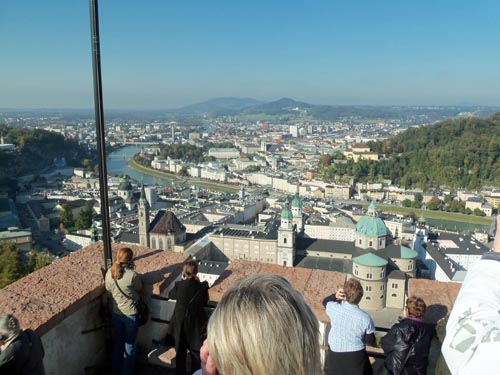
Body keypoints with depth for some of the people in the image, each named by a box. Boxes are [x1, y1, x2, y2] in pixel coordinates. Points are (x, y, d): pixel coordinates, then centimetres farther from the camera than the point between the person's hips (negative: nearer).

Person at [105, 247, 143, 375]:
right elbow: (139, 290, -6)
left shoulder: (109, 272, -8)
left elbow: (108, 289, 7)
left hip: (116, 313, 5)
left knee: (117, 344, 21)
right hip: (130, 314, -5)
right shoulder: (132, 275, -24)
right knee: (129, 346, 12)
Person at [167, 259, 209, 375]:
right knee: (196, 353, 16)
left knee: (180, 353, 18)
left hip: (180, 324, 1)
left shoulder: (179, 285, -16)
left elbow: (171, 295, 4)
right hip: (196, 325, 0)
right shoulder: (202, 286, -16)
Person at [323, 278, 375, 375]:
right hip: (356, 357, -1)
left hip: (334, 354, 2)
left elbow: (325, 301, 4)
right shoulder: (365, 318, -25)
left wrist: (335, 296, -16)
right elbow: (371, 341, -11)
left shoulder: (334, 308, -21)